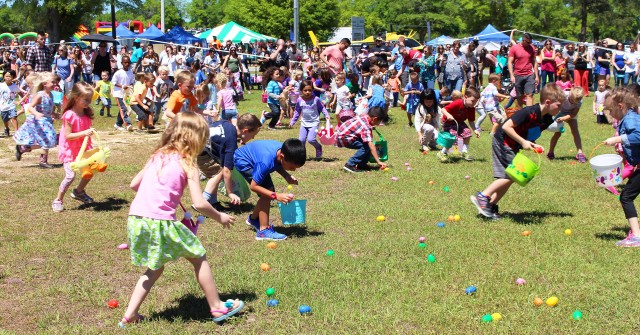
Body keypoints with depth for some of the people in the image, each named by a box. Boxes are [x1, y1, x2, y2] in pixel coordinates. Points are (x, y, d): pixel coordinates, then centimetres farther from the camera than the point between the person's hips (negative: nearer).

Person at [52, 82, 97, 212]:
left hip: (83, 149, 7)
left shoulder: (87, 114, 2)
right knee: (70, 175, -16)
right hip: (70, 151, -7)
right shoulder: (70, 115, -20)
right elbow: (68, 136, -23)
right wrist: (84, 133, -32)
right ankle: (58, 200, -1)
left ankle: (79, 191, 32)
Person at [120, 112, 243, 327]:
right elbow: (199, 204, -9)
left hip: (136, 219, 6)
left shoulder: (157, 157, 15)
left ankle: (129, 315, 22)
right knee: (198, 257, 14)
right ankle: (217, 308, 21)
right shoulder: (187, 164, -3)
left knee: (155, 268, 26)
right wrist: (219, 217, 8)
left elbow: (134, 184, 21)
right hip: (160, 222, -6)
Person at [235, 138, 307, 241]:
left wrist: (287, 176, -15)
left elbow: (277, 164, 2)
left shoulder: (283, 151, -21)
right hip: (243, 161, -8)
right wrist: (276, 196, -35)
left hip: (254, 158, 8)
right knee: (267, 190, -20)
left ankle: (253, 219, 37)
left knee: (268, 192, 10)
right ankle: (263, 231, -15)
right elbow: (253, 186, -31)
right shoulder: (266, 162, -41)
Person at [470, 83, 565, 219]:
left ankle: (491, 205, 12)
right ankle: (482, 197, -8)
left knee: (508, 177, 7)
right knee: (511, 175, -13)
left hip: (513, 147, 9)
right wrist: (523, 142, -24)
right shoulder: (528, 112, -26)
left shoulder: (547, 120, 1)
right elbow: (506, 127, -25)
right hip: (502, 142, -9)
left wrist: (533, 145, -7)